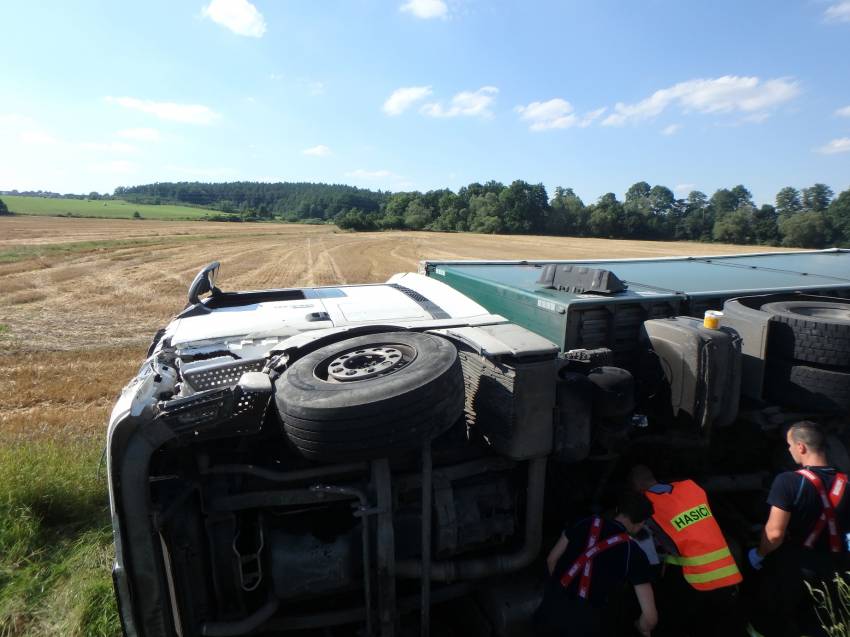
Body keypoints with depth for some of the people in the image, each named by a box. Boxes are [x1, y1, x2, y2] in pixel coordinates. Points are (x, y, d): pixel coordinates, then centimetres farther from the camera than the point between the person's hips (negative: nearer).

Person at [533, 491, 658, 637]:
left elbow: (551, 560, 12)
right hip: (585, 618, -3)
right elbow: (650, 616, -1)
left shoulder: (587, 524, 6)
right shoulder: (634, 554, -2)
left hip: (552, 602, 4)